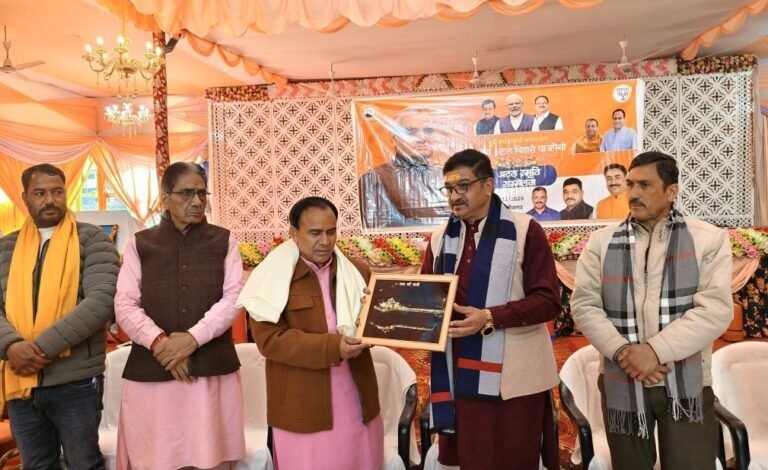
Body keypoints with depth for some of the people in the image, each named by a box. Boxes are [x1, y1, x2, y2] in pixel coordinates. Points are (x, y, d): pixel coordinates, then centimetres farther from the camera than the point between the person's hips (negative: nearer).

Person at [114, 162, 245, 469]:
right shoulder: (140, 244, 8)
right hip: (151, 370, 1)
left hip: (212, 368, 0)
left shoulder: (223, 241, 8)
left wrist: (193, 338, -14)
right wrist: (158, 341, -14)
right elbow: (124, 305, 1)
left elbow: (232, 298, -2)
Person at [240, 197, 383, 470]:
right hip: (304, 406, -4)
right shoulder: (272, 278, -7)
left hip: (357, 399, 4)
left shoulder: (357, 272, 7)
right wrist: (331, 347, -24)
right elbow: (270, 339, -14)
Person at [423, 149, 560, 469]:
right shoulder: (441, 238, 10)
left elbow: (548, 300, -11)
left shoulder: (526, 230, -7)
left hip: (513, 375, -4)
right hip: (461, 374, 4)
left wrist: (490, 318, -21)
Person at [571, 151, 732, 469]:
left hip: (686, 384, -2)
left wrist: (655, 350, -18)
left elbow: (715, 309, -10)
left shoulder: (709, 239, 1)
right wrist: (622, 352, -14)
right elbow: (584, 304, 0)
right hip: (620, 382, 2)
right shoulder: (601, 242, 6)